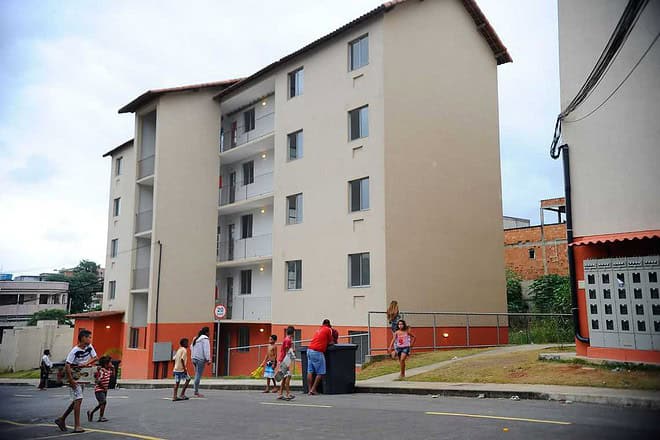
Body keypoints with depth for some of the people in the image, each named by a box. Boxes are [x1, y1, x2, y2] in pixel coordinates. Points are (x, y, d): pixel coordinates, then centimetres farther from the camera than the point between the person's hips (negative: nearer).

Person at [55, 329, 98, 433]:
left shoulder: (89, 347, 1)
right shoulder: (75, 351, -20)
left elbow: (95, 357, 7)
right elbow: (67, 366, -23)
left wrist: (87, 363, -13)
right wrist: (71, 380, -24)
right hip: (74, 378, -8)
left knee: (76, 400, 14)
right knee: (78, 399, -12)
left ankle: (62, 420, 28)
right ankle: (77, 426, -9)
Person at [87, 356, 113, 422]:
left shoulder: (108, 370, 6)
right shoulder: (102, 371, -21)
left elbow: (112, 375, 22)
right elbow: (99, 381, -26)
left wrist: (112, 369, 7)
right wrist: (104, 387, -17)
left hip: (104, 390, 9)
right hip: (99, 390, -9)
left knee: (101, 403, 14)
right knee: (103, 402, -14)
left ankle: (91, 412, 31)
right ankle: (101, 417, -6)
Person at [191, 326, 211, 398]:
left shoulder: (195, 339, 18)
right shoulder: (205, 339, -7)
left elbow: (192, 348, 18)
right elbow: (206, 350, -14)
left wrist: (193, 358, 16)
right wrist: (208, 359, -13)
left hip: (194, 359, 8)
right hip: (201, 359, -8)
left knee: (197, 376, 12)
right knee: (198, 376, -7)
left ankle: (196, 392, 10)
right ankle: (196, 392, -8)